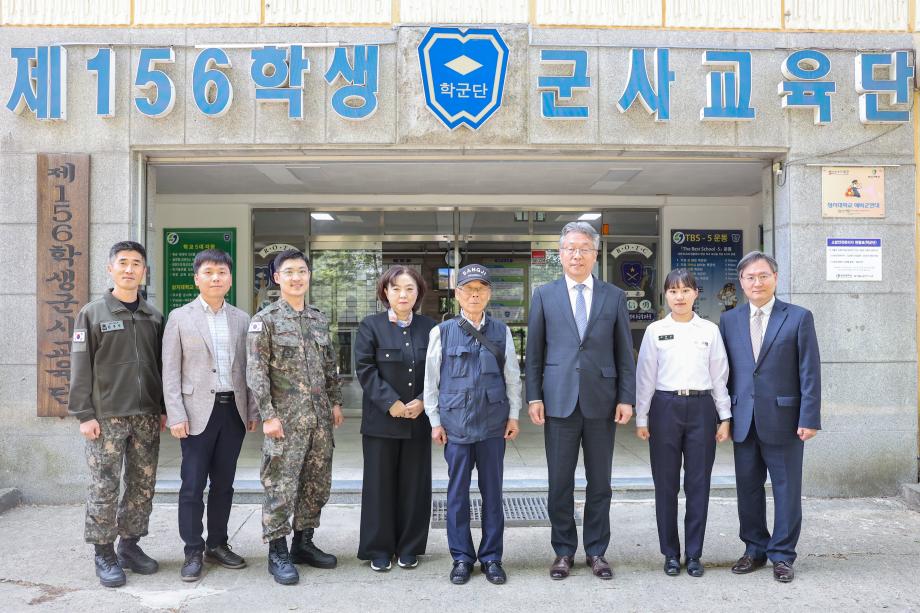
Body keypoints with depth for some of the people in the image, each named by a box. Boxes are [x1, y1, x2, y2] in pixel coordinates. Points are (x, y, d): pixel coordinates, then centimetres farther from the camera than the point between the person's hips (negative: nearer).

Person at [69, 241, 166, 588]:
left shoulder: (154, 317, 10)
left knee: (143, 487, 8)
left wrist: (163, 409, 9)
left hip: (147, 417, 4)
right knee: (104, 490, 1)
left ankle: (130, 545, 23)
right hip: (106, 417, -3)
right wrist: (84, 415, -9)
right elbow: (81, 368, -4)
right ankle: (104, 554, 14)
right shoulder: (92, 314, 0)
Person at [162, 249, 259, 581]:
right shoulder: (180, 317, 1)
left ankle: (217, 544, 24)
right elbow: (170, 371, -2)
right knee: (193, 485, 1)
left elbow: (247, 368, 11)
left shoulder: (241, 319, 9)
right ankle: (193, 552, 14)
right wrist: (176, 416, -9)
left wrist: (253, 410, 7)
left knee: (224, 483, 11)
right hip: (198, 412, -3)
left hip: (233, 410, 3)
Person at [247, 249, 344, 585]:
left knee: (317, 484, 12)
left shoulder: (320, 318, 11)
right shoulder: (264, 319, -7)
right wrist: (268, 415, -15)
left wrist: (335, 402, 12)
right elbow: (256, 372, -11)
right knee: (281, 486, 0)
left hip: (320, 417, 6)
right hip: (285, 418, -6)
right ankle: (277, 552, 14)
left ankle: (303, 543, 27)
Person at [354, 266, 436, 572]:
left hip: (419, 419, 2)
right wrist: (391, 403, -14)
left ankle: (409, 547, 22)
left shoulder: (429, 327, 6)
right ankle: (379, 549, 18)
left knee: (415, 484, 8)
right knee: (380, 484, 5)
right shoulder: (371, 326, -1)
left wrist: (422, 402, -9)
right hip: (381, 419, -2)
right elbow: (365, 368, -7)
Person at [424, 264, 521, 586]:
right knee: (458, 492, 6)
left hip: (493, 422, 1)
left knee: (492, 491, 8)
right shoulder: (442, 332, 0)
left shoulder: (501, 331, 4)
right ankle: (462, 557, 20)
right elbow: (431, 379, 3)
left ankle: (491, 557, 21)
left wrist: (513, 415, 5)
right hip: (456, 423, -1)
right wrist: (435, 421, 2)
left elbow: (512, 376, 9)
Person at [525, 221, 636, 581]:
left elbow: (624, 352, 5)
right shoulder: (544, 295, 5)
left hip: (601, 401, 1)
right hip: (559, 401, 0)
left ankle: (596, 551, 23)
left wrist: (626, 398, -1)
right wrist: (534, 397, -2)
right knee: (560, 483, 6)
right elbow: (534, 352, 4)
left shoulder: (614, 296, 6)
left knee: (599, 483, 9)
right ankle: (564, 551, 21)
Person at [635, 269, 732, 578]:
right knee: (666, 483, 5)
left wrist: (725, 417, 4)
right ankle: (671, 553, 18)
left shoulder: (710, 330, 5)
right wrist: (641, 418, 1)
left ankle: (694, 554, 17)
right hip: (665, 407, 0)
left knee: (699, 483, 5)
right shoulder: (655, 331, 3)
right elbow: (645, 377, 4)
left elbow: (719, 376, 7)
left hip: (701, 407, 1)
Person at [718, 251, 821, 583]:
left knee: (786, 489, 6)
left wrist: (809, 418, -10)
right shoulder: (729, 321, 8)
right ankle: (754, 549, 26)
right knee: (748, 488, 11)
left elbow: (810, 371, -4)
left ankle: (782, 554, 20)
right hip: (744, 420, 3)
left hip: (783, 418, -3)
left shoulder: (799, 318, -1)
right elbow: (724, 371, 9)